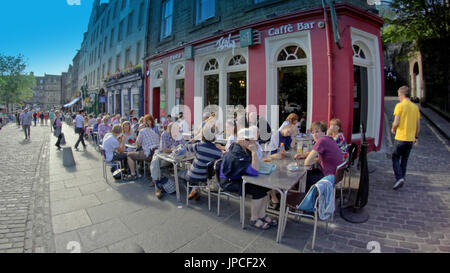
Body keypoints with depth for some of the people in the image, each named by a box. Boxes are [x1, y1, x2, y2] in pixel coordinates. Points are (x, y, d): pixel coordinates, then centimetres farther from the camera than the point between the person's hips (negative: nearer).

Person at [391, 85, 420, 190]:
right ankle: (402, 177, 26)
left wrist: (393, 129, 5)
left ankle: (399, 178, -9)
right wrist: (416, 137, 19)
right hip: (411, 139, 6)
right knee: (404, 159, 17)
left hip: (400, 138, -6)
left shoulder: (399, 105, -10)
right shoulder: (415, 107, 8)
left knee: (395, 158, 4)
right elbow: (418, 125, 10)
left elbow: (396, 123, -16)